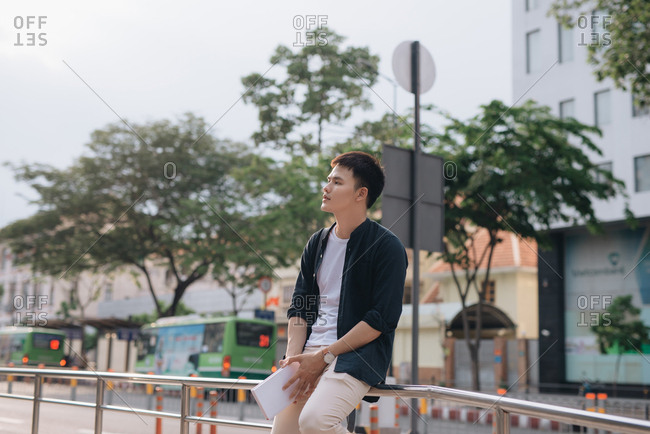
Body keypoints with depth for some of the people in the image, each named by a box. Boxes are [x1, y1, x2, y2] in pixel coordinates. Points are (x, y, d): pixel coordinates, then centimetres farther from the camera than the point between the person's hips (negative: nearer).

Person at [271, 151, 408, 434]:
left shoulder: (387, 247, -4)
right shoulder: (317, 243, 15)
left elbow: (382, 319, -11)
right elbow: (298, 308, 13)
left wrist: (323, 357, -14)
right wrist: (293, 359, -5)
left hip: (358, 355, -6)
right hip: (309, 352, 6)